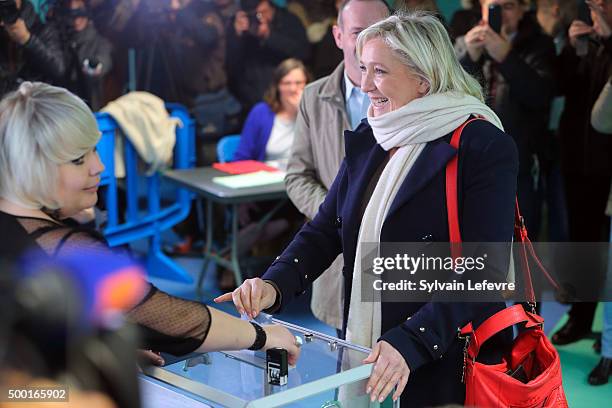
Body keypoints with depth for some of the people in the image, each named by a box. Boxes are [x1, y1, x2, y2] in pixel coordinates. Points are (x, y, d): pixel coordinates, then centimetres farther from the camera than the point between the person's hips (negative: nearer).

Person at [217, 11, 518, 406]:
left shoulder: (486, 147, -14)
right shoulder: (367, 140, 7)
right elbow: (325, 231, 6)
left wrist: (410, 343, -28)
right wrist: (274, 285, -12)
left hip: (444, 370, -6)